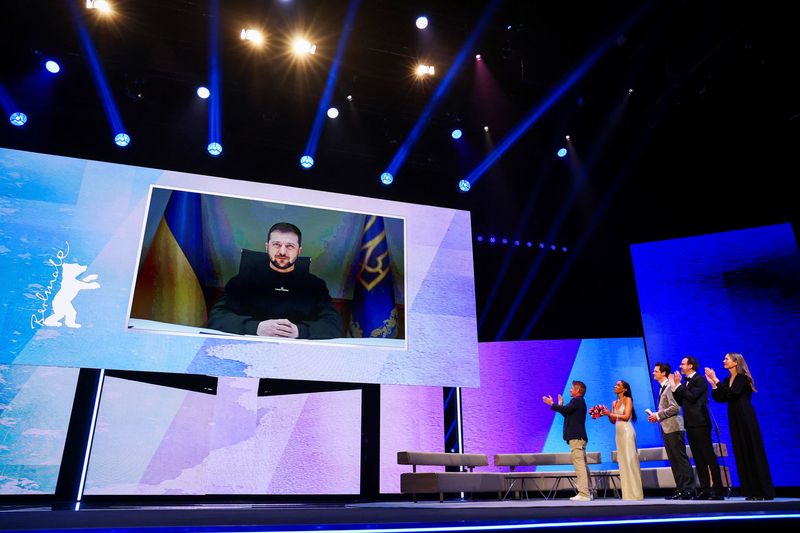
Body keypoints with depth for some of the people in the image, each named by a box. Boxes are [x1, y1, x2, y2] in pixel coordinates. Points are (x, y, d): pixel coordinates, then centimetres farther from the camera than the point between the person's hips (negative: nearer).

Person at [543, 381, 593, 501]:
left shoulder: (577, 400, -10)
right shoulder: (580, 401, 21)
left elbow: (565, 410, -23)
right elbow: (568, 415, 24)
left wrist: (552, 403, -12)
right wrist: (561, 404, 21)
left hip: (576, 438, -11)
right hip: (579, 437, 11)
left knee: (579, 465, -12)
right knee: (583, 465, 11)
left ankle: (583, 494, -13)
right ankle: (586, 493, 15)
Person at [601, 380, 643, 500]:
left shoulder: (628, 400, -3)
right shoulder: (614, 403, 15)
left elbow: (626, 416, -13)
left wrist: (611, 414, -14)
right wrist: (608, 414, -4)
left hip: (627, 431, -7)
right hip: (619, 433, 7)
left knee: (630, 461, -6)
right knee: (623, 461, 6)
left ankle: (635, 493, -2)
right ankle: (628, 494, 9)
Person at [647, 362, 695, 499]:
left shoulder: (669, 386, -12)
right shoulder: (662, 388, 17)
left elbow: (674, 407, -20)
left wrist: (658, 415, -15)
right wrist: (656, 416, 7)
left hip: (673, 427, -10)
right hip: (666, 428, 10)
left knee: (680, 458, -6)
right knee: (673, 460, 10)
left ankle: (688, 489, -1)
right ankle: (681, 489, 14)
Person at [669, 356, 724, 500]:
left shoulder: (700, 380, -7)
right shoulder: (685, 383, 17)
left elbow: (692, 397, -20)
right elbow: (680, 402, 15)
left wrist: (678, 385, -13)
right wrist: (674, 387, 7)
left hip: (700, 424, -9)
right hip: (690, 424, 9)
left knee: (709, 457, -5)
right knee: (698, 459, 10)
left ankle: (717, 490, -2)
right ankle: (705, 489, 14)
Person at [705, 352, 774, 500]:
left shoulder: (743, 378, -9)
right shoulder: (727, 381, 12)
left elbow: (732, 393, -23)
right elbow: (721, 399, 5)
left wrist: (715, 380, -22)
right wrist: (712, 383, -2)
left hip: (746, 419, -7)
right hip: (735, 419, 7)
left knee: (753, 452, -4)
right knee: (741, 454, 7)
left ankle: (764, 491, 1)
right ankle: (751, 491, 13)